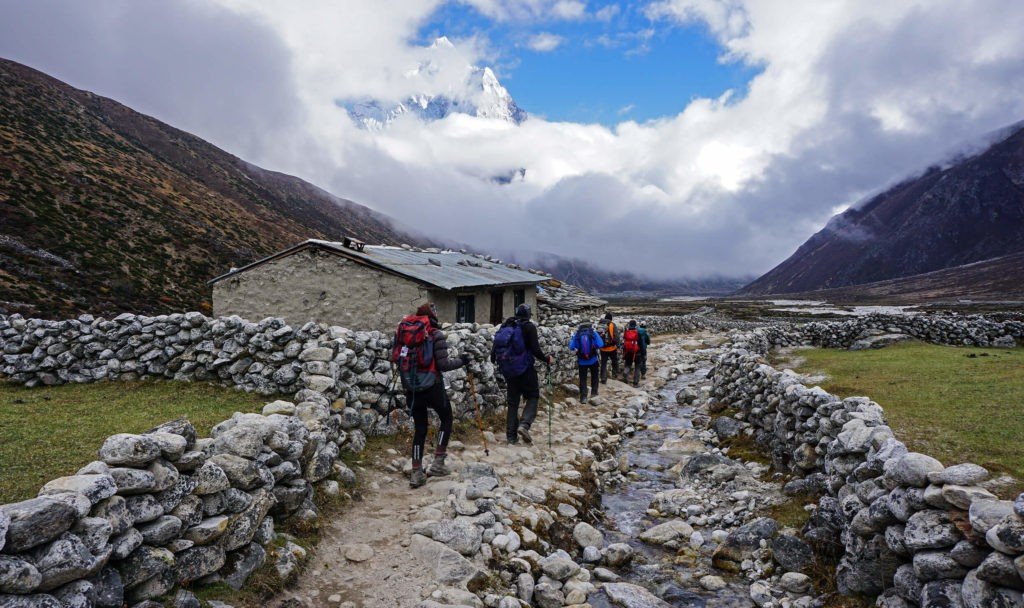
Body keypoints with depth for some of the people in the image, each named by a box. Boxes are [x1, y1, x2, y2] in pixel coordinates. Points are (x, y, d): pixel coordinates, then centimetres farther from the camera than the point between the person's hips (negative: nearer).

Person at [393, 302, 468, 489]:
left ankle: (416, 473, 13)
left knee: (420, 427, 15)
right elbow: (443, 364, -12)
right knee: (446, 419, 18)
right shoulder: (436, 334, -9)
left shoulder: (402, 330, 5)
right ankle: (438, 463, 11)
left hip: (411, 387, 5)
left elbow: (395, 357, 7)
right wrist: (461, 361, 5)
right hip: (432, 386, -4)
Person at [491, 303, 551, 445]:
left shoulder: (506, 325, 7)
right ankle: (524, 424, -16)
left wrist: (494, 358, 25)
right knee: (533, 396, 7)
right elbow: (535, 350, -14)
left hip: (508, 369, 5)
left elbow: (495, 346, 8)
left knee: (513, 401, 13)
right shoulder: (529, 327, -9)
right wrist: (547, 359, 1)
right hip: (524, 368, -5)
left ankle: (511, 435, 12)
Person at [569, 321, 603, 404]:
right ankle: (594, 393, 27)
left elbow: (571, 347, -5)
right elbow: (600, 345, -14)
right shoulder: (593, 333, -9)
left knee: (583, 379, 8)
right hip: (593, 360, 0)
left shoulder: (576, 335, -7)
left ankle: (583, 397, 1)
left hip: (582, 361, 0)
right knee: (594, 377, 21)